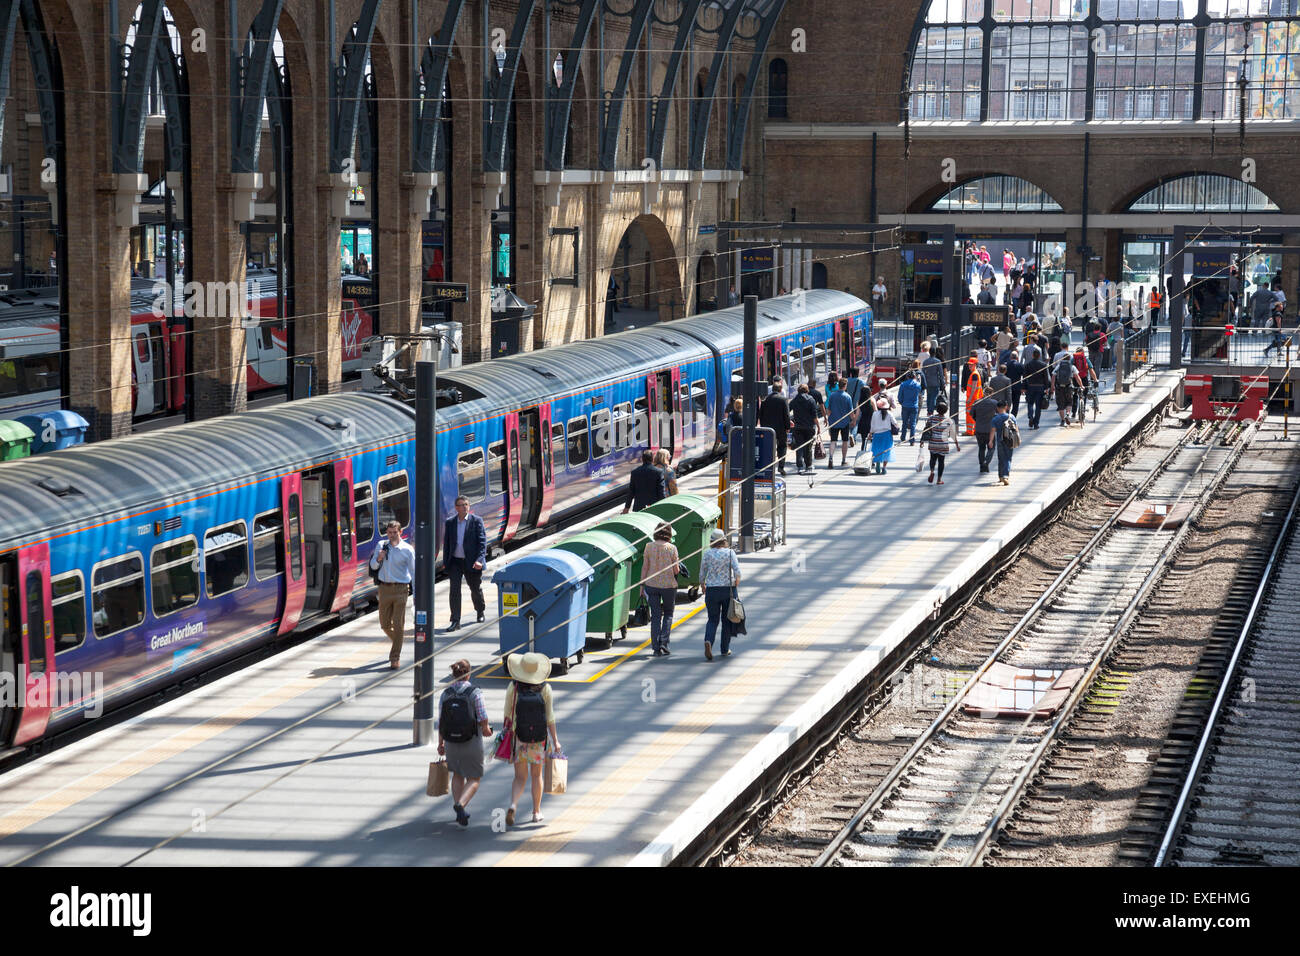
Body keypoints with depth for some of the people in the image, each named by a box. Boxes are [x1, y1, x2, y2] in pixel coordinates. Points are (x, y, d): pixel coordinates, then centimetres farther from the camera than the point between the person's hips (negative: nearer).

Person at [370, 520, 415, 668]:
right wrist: (378, 559, -11)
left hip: (401, 589, -4)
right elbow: (373, 566, 13)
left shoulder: (407, 549, -4)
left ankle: (395, 658, 1)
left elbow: (414, 571, -3)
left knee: (398, 625, -5)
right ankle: (396, 642, 39)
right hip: (384, 588, 4)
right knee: (385, 624, 9)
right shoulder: (381, 546, 6)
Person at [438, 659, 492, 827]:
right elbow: (483, 718, -14)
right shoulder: (475, 692, -12)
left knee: (457, 775, 25)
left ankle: (459, 812, 23)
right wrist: (485, 729, 8)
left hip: (451, 743, 4)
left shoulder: (445, 694, -2)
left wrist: (440, 743, 12)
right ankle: (460, 804, -16)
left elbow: (441, 722, 0)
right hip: (472, 742, -4)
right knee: (473, 779, 9)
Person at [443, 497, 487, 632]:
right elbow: (446, 543, 11)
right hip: (455, 562, 2)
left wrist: (479, 560, -19)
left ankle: (480, 612, 40)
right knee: (454, 590, -8)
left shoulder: (477, 521, -3)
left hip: (471, 563, -2)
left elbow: (482, 541, -8)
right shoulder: (450, 522, 6)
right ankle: (455, 621, -8)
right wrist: (445, 563, 6)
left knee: (476, 589, 13)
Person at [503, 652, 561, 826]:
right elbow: (550, 718, -8)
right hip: (539, 739, 1)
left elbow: (508, 714, -5)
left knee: (520, 777, 6)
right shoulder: (545, 688, -9)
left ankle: (513, 805, -20)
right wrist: (555, 741, -2)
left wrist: (506, 732, 12)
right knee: (536, 775, 18)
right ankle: (536, 812, 25)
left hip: (518, 738, -1)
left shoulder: (513, 687, -10)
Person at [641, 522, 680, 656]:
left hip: (651, 585, 2)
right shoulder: (671, 548, -8)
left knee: (655, 616, 7)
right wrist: (677, 563, 15)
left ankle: (656, 647, 6)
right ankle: (663, 643, -1)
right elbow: (675, 571, -6)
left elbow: (645, 567, 0)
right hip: (668, 585, -2)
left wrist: (642, 584, 7)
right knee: (668, 614, 14)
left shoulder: (649, 546, -2)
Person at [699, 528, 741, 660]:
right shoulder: (730, 553, -4)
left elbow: (702, 574, 5)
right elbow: (737, 571, -14)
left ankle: (708, 641, -19)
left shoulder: (707, 554, -1)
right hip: (728, 589, -1)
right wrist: (737, 582, 3)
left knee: (713, 620, 9)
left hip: (712, 590, 1)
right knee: (727, 620, 14)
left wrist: (703, 586, 22)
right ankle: (725, 650, 19)